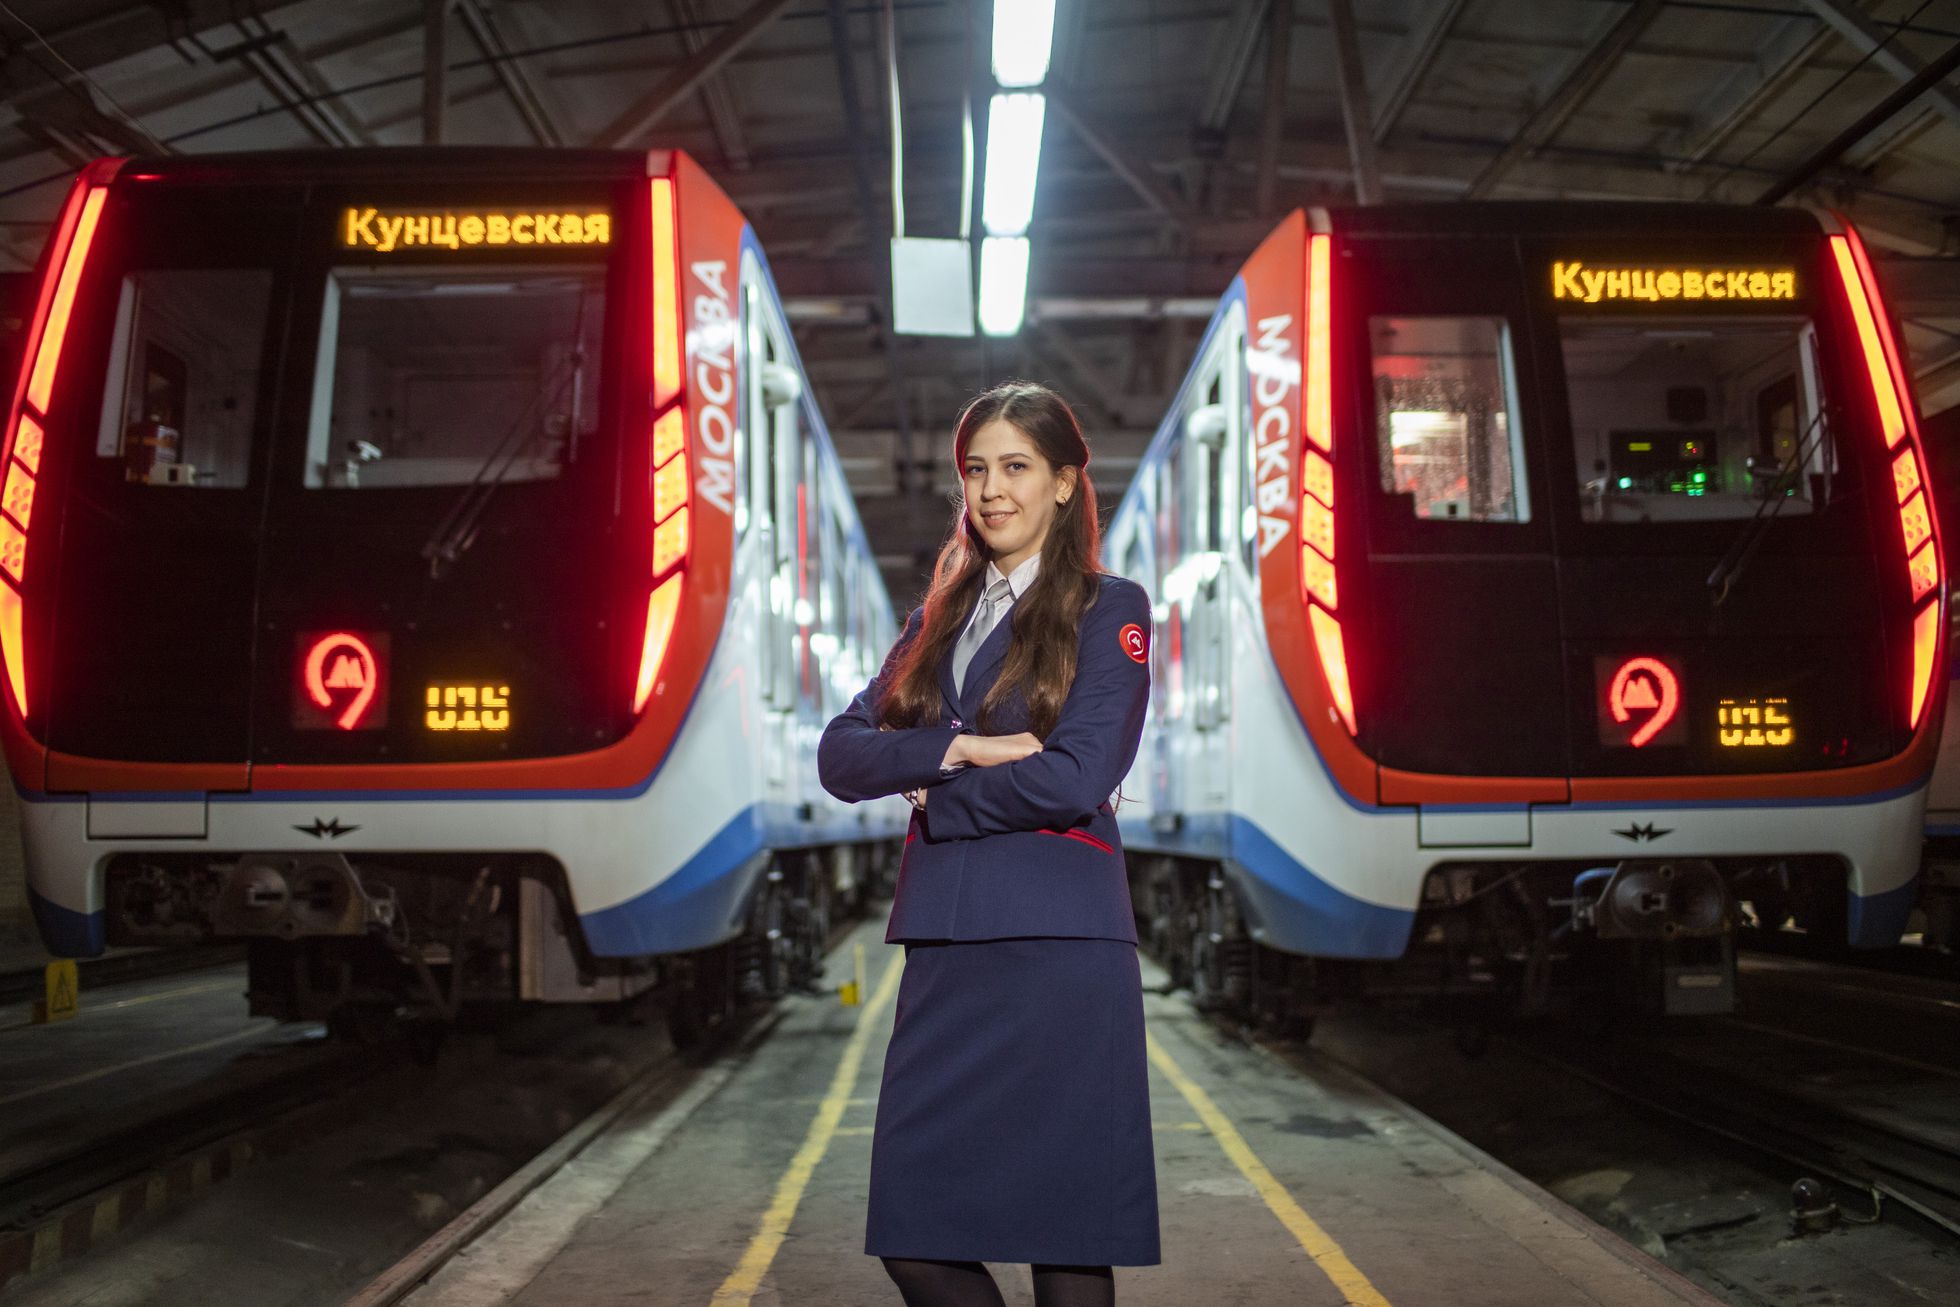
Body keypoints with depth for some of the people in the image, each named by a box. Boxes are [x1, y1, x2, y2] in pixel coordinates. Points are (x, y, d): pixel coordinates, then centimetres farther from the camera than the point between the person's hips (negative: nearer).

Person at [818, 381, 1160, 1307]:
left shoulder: (1109, 611, 3)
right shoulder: (938, 621, 19)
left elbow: (1074, 778, -11)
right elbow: (840, 755, 6)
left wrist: (932, 797, -1)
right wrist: (959, 749, -9)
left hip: (1059, 951, -5)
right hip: (945, 949, 5)